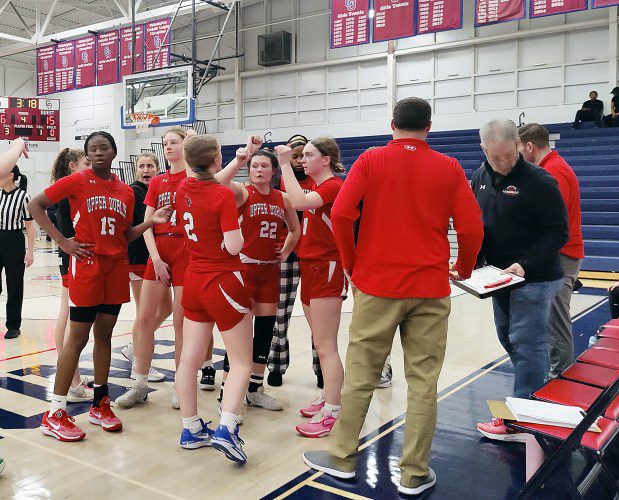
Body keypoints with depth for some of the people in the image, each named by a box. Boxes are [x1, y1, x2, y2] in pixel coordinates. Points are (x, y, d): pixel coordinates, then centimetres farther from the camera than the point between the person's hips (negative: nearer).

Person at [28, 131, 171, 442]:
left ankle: (99, 405, 23)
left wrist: (151, 222, -2)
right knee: (78, 337, -3)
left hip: (117, 267, 5)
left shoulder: (125, 192, 10)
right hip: (86, 265, -5)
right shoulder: (77, 182, -3)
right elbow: (35, 205, -2)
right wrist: (61, 241, -9)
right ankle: (54, 414, 8)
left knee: (104, 334, 11)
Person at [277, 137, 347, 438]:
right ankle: (327, 399, 26)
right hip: (309, 267, 10)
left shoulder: (334, 186, -13)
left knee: (325, 346, -8)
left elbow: (299, 201, -29)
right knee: (320, 343, 15)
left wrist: (285, 164, -21)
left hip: (326, 268, -10)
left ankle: (331, 413, -3)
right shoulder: (317, 188, 16)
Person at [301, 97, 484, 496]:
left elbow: (341, 214, -10)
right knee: (423, 382, 8)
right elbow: (472, 229, -2)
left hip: (376, 285, 0)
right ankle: (415, 474, 17)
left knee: (361, 374, 10)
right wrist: (464, 269, 16)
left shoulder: (370, 161, -1)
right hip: (431, 288, 1)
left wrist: (352, 265, 4)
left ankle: (343, 457, 24)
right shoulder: (450, 168, 2)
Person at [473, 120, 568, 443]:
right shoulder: (480, 177, 5)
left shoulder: (539, 181, -16)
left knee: (526, 344, -3)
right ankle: (537, 397, 33)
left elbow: (558, 233, -15)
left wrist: (525, 265, -25)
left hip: (535, 279, -7)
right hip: (500, 276, 8)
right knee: (508, 339, 16)